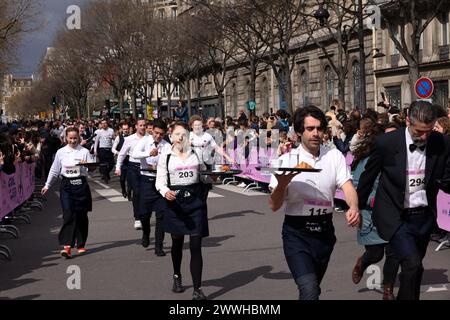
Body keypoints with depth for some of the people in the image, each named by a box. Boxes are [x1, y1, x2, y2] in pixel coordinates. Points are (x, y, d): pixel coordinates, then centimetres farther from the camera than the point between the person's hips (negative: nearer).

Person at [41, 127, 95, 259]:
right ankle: (67, 246, -18)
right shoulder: (61, 152, 7)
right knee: (68, 214, -12)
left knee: (81, 215, 7)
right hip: (66, 185, 0)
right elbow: (54, 170, 16)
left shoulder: (84, 151, 2)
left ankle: (81, 244, 20)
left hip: (81, 185, 0)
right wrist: (47, 185, 19)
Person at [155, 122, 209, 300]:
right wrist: (166, 192, -24)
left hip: (195, 201, 0)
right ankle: (177, 277, 41)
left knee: (196, 246, -6)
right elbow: (160, 181, -4)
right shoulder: (165, 157, 1)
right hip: (175, 202, 0)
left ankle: (197, 289, -5)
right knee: (177, 243, 15)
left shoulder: (196, 154, 5)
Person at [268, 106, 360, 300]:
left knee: (311, 288, 18)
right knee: (309, 289, -20)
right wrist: (282, 184, -28)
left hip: (324, 231, 4)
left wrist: (354, 207, -32)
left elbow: (347, 186, -9)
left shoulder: (334, 156, 4)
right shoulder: (286, 160, -4)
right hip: (296, 233, -3)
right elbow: (274, 206, -7)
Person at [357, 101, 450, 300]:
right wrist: (358, 208, 11)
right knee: (412, 265, -20)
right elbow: (368, 177, 1)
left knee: (413, 268, 16)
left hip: (424, 217, 4)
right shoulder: (387, 142, -12)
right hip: (396, 217, -4)